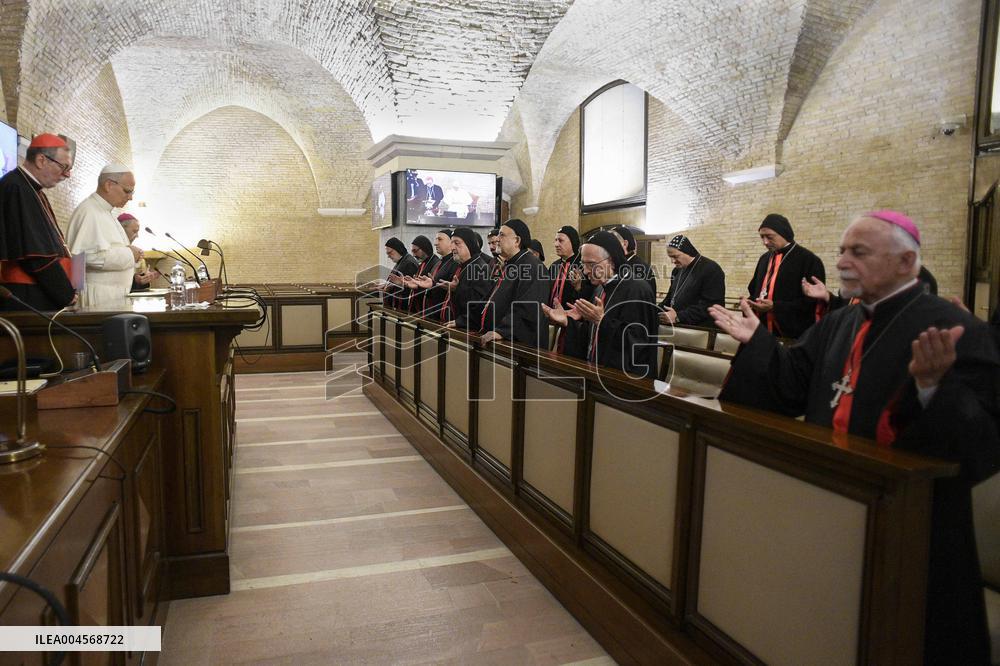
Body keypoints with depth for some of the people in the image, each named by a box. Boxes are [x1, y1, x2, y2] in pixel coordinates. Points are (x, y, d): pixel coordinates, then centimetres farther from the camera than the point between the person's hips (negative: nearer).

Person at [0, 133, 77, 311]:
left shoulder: (32, 190, 17)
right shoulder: (16, 189, -11)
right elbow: (33, 253, -18)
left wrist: (66, 290, 7)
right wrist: (66, 293, -11)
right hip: (26, 300, -9)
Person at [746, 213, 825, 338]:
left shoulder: (809, 260, -6)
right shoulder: (764, 258, 15)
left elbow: (812, 301, -12)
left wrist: (775, 307, -19)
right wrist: (751, 303, 1)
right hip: (761, 330, 6)